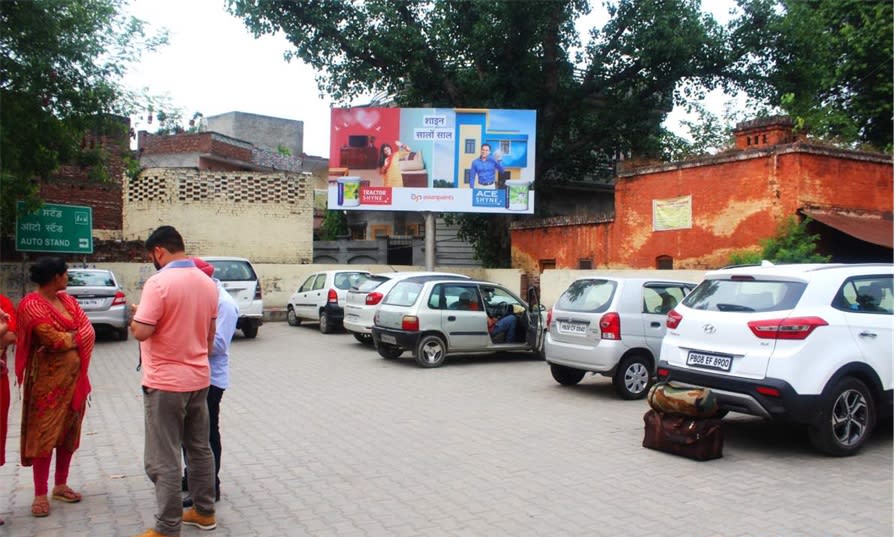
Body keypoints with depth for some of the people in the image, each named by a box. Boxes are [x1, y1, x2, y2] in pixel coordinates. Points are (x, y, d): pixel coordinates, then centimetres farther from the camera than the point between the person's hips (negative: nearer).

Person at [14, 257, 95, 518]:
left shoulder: (68, 300, 10)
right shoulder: (32, 305, -13)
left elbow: (88, 331, 0)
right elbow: (55, 339, -21)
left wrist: (65, 339, -14)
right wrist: (74, 336, -4)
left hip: (74, 376, 7)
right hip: (48, 378, -7)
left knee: (69, 431, 12)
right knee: (44, 433, 0)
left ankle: (61, 485, 25)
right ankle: (40, 494, 8)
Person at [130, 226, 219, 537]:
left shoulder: (159, 282, -18)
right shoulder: (208, 283, 6)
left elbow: (141, 332, -22)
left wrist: (136, 315, -1)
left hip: (165, 383, -7)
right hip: (199, 378, 8)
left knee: (164, 460, 1)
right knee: (200, 449, 17)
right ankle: (204, 512, 28)